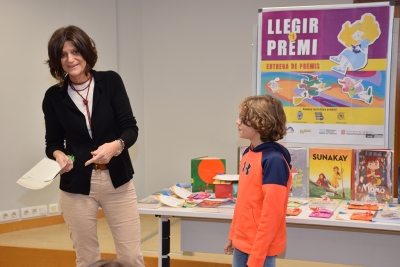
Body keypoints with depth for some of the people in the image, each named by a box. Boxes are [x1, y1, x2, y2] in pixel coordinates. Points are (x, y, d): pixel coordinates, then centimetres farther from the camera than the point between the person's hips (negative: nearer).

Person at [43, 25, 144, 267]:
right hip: (76, 187, 1)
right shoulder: (54, 96, -1)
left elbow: (130, 128, -7)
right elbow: (53, 142, 7)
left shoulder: (111, 81, -4)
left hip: (117, 182, 0)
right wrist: (59, 155, -16)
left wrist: (116, 145, -28)